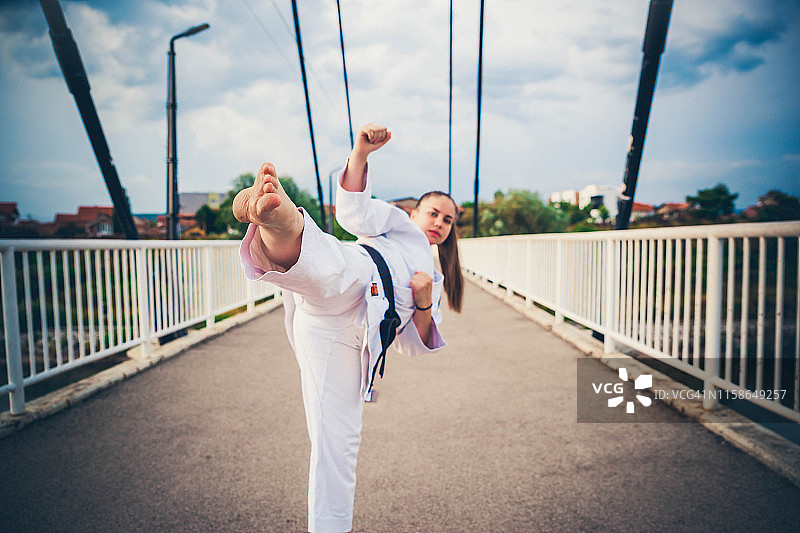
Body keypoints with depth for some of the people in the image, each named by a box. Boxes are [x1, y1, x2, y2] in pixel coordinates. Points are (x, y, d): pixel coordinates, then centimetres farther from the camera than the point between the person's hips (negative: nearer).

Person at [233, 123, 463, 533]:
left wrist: (425, 302, 8)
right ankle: (280, 221, -71)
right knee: (328, 265, -40)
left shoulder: (434, 281, 38)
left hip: (347, 340, 5)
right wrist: (361, 150, -13)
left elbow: (415, 343, 28)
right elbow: (354, 211, 2)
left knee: (337, 445, 2)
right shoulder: (398, 225, 25)